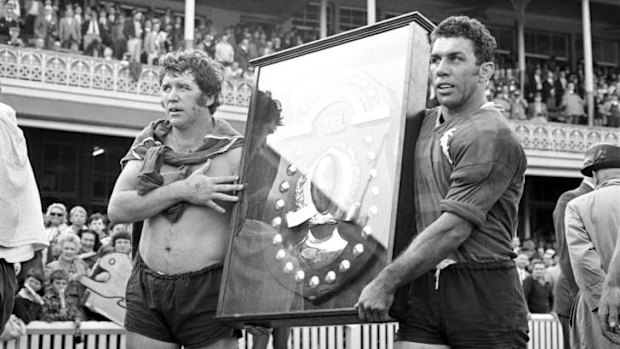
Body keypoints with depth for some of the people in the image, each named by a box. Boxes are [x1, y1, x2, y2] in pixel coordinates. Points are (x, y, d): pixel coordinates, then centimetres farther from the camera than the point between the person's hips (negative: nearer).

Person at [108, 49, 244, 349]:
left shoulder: (234, 152, -6)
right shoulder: (150, 144, 7)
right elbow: (116, 209, -3)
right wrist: (183, 191, -14)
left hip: (208, 291, -3)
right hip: (147, 290, 4)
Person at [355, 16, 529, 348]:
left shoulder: (492, 136, -10)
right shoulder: (425, 123, 14)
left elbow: (452, 229, -15)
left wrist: (387, 282, -11)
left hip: (482, 292, -6)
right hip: (422, 290, 6)